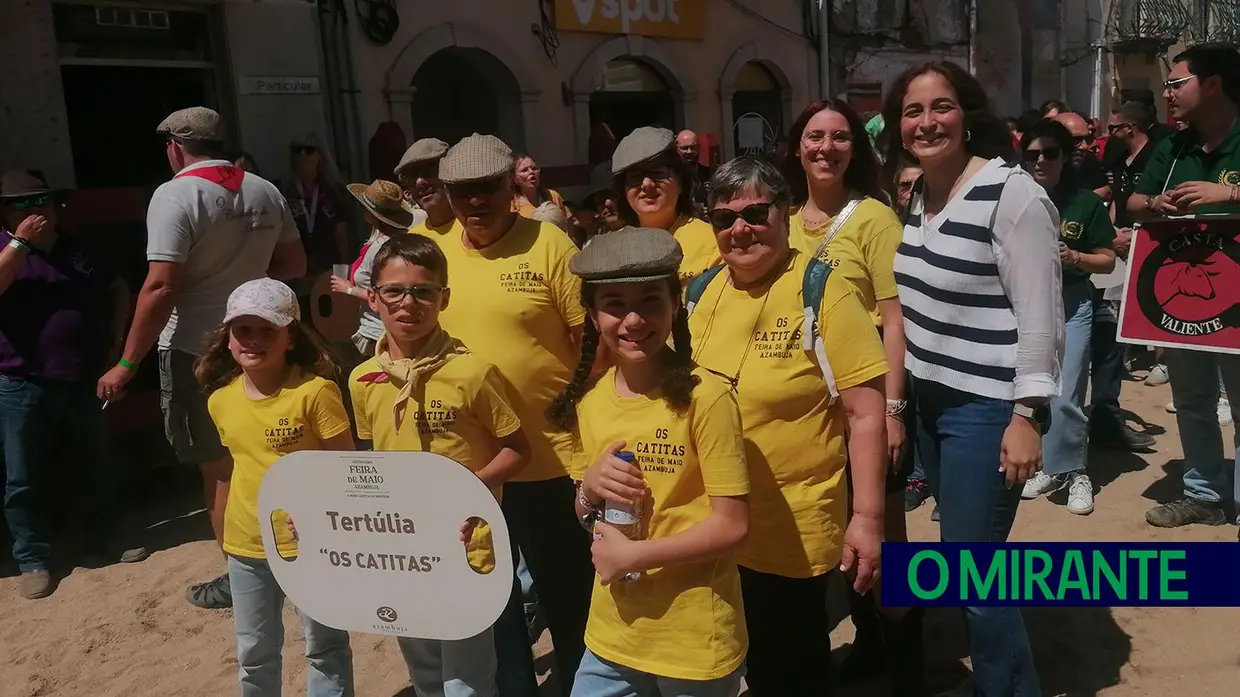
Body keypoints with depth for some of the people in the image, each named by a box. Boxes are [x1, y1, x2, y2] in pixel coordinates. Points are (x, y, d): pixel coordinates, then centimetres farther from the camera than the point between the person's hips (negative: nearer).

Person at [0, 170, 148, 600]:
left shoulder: (78, 249, 10)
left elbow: (118, 289, 22)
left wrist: (115, 339, 12)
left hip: (84, 382, 4)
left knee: (97, 467, 14)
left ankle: (103, 541, 30)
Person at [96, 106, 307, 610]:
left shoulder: (175, 195, -15)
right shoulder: (266, 192, 4)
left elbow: (161, 288, -21)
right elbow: (295, 266, 12)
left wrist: (127, 363, -16)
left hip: (197, 351, -6)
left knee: (219, 468, 5)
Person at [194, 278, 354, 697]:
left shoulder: (315, 391, -18)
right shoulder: (221, 399, 0)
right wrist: (242, 511, 10)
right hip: (246, 544, 5)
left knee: (325, 646, 13)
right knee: (254, 652, 21)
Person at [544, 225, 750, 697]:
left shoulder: (705, 397, -18)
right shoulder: (590, 398, -1)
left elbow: (732, 525, -17)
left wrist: (633, 554, -19)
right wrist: (589, 489, -11)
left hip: (695, 640, -4)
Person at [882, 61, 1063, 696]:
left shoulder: (1012, 194, -14)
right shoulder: (919, 196, 8)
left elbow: (1040, 315, -16)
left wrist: (1027, 415, -19)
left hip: (985, 410, -7)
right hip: (930, 403, 7)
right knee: (966, 558, 17)